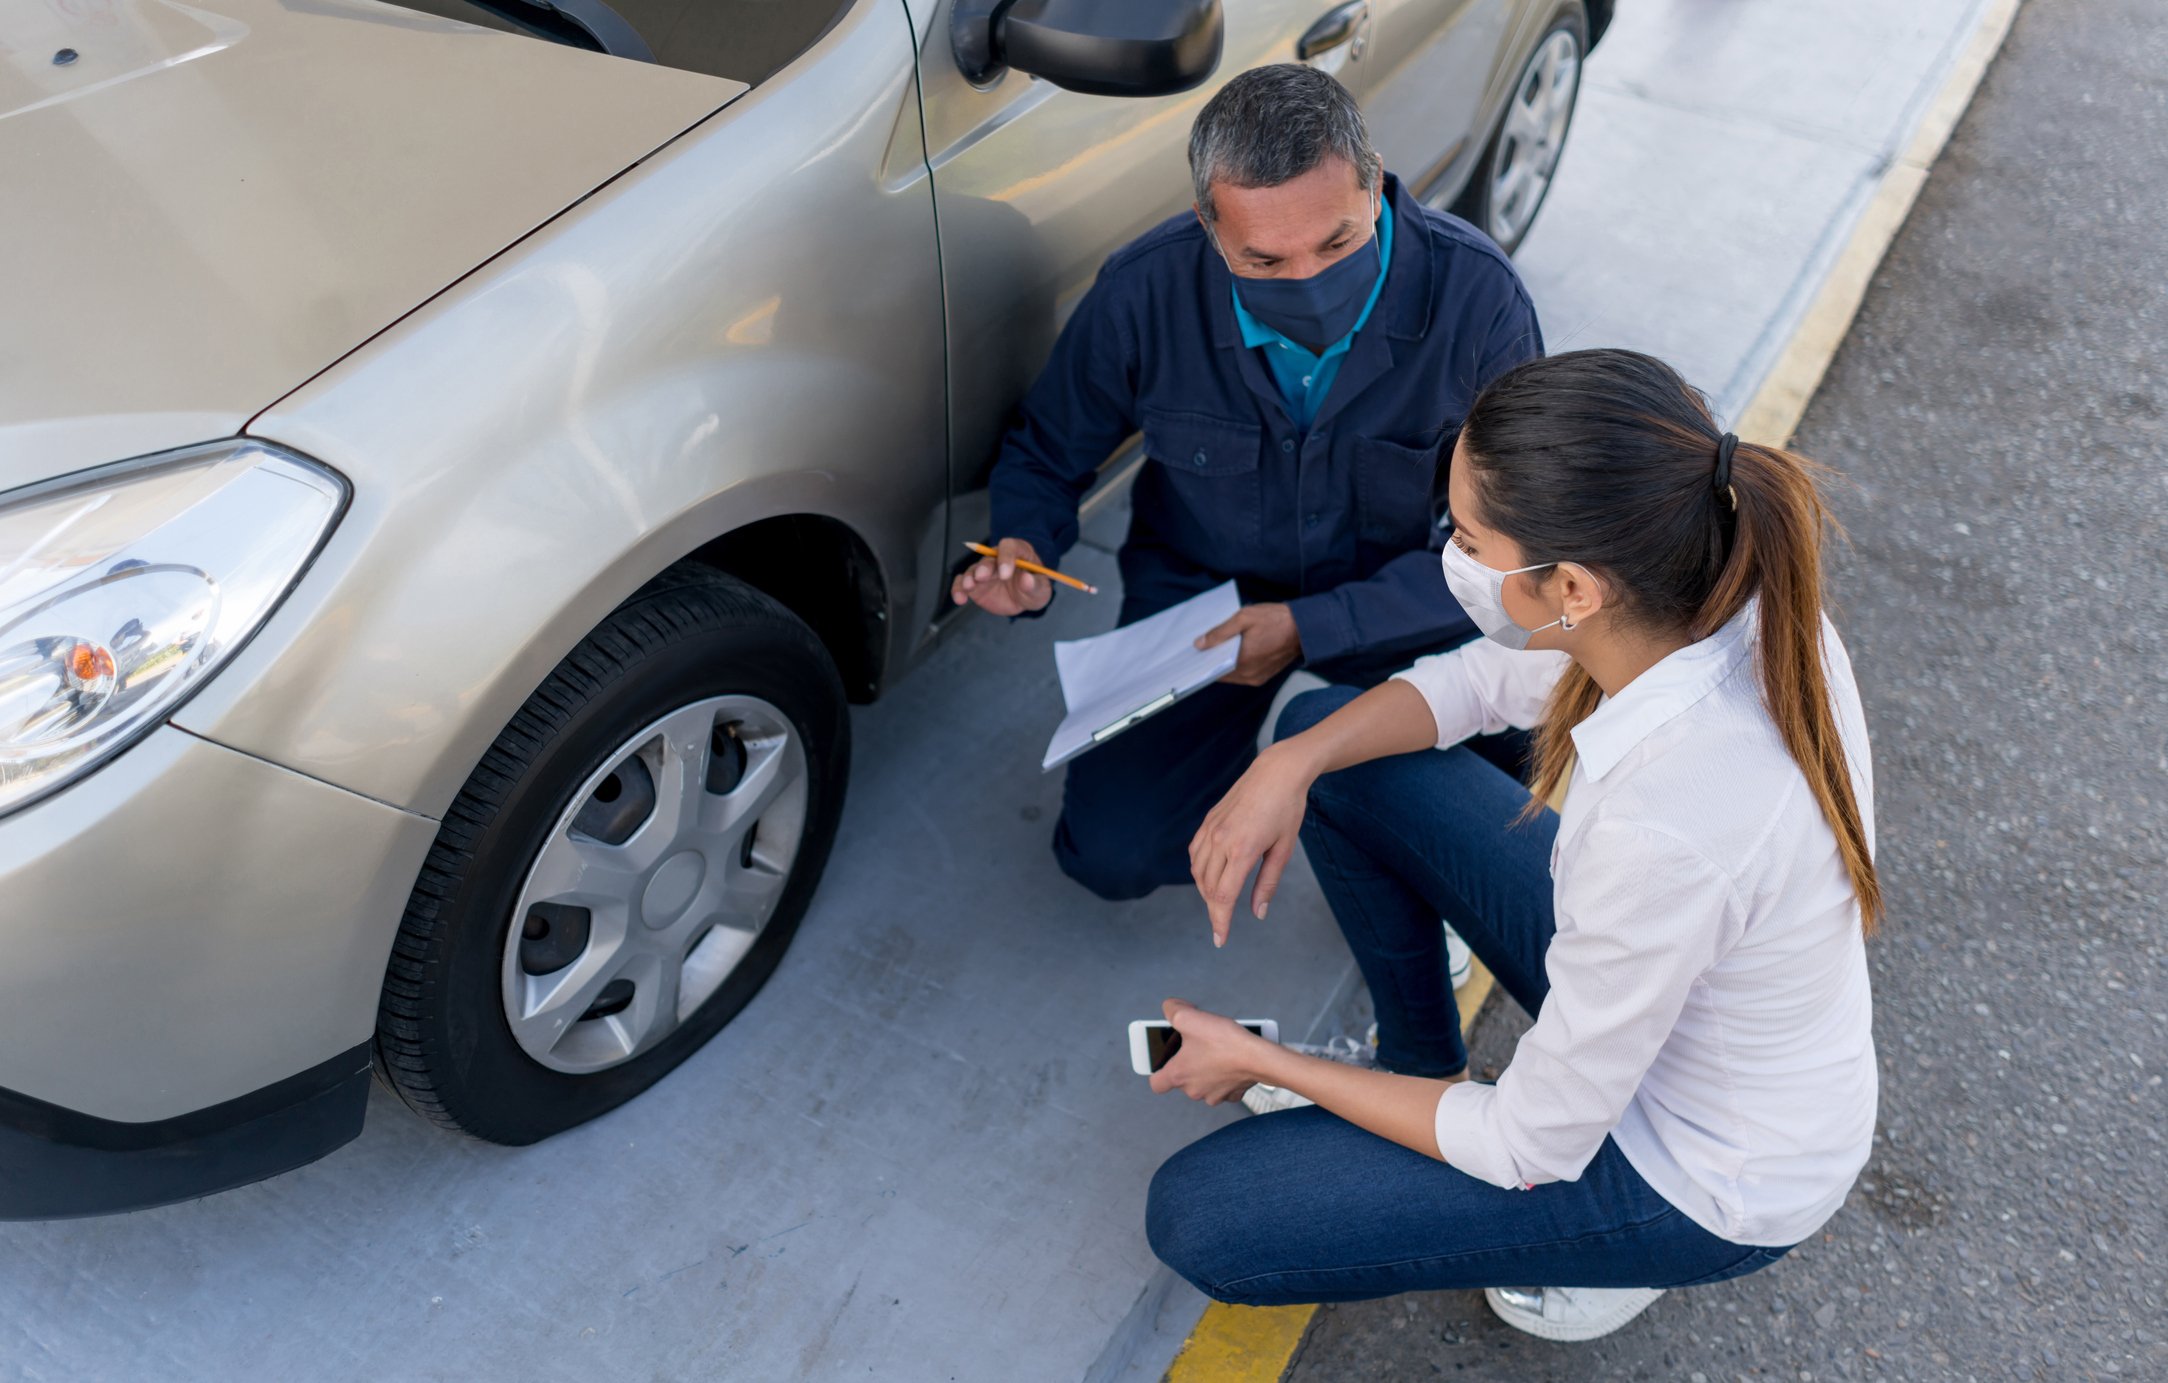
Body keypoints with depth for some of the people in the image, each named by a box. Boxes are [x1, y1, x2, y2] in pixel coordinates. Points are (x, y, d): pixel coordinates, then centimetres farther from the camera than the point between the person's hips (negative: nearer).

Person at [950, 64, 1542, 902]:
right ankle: (1245, 731, 21)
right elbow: (1046, 455, -2)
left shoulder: (1477, 296, -25)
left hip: (1393, 593, 0)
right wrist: (1022, 552, -26)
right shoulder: (1145, 293, -21)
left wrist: (1310, 628, -28)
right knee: (1113, 856, -11)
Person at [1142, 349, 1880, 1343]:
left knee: (1196, 1216, -10)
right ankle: (1419, 1066, 19)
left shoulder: (1666, 830, -42)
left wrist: (1259, 1062, -13)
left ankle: (1619, 1249, 8)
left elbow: (1533, 1149, -25)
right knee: (1322, 733, 1)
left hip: (1707, 1178, -7)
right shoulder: (1718, 592, -20)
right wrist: (1291, 765, -16)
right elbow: (1490, 680, 0)